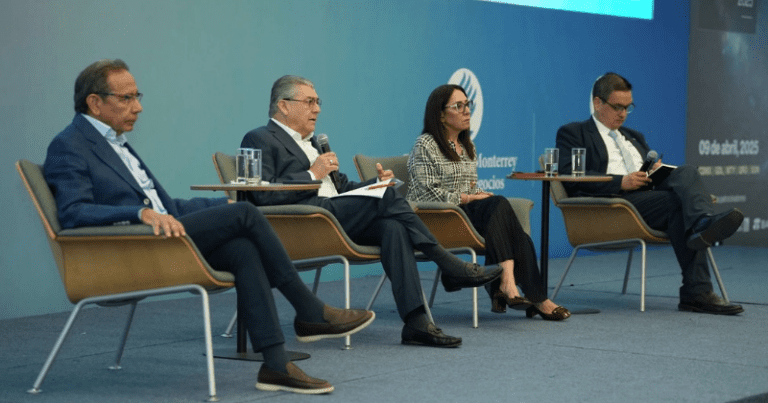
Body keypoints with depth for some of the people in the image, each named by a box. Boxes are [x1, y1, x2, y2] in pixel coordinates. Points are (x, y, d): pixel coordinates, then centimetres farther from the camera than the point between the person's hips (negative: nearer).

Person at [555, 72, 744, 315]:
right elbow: (570, 176, -5)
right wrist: (621, 182, -16)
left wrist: (657, 170, 2)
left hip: (647, 194, 6)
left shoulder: (634, 137, 36)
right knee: (677, 201, -32)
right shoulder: (572, 133, 13)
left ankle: (703, 224, -56)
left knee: (686, 173, -27)